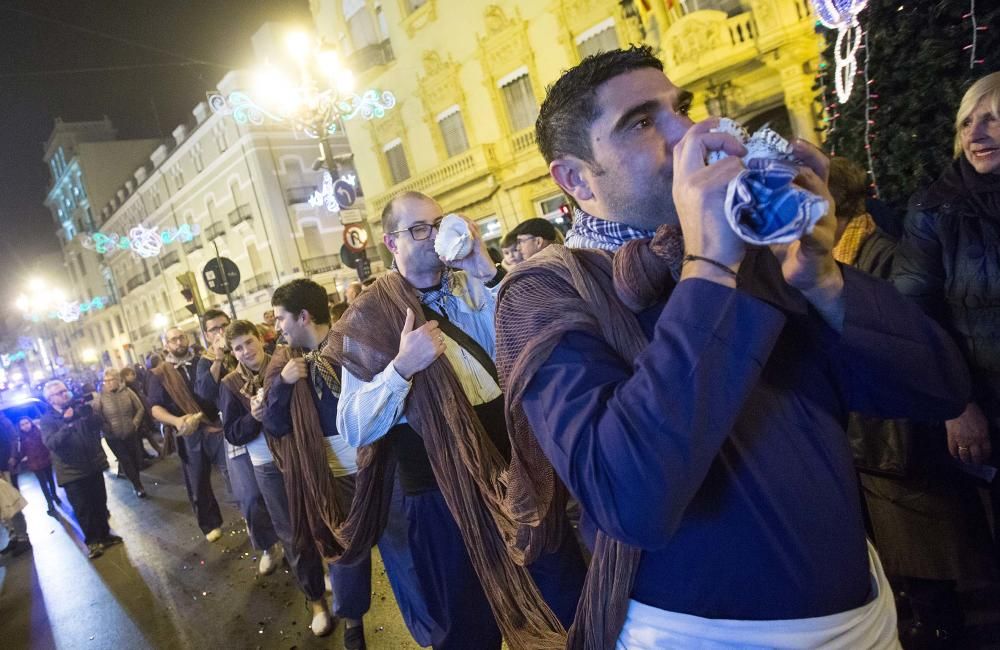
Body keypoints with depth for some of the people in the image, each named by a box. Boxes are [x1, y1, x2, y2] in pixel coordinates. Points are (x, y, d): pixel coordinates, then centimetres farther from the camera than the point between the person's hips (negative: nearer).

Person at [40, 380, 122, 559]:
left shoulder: (79, 408, 5)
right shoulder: (47, 420, -8)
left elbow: (98, 423, -4)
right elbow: (50, 443, -23)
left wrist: (88, 414, -24)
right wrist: (67, 424, -36)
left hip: (93, 465, 4)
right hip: (72, 471, -4)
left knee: (100, 502, 14)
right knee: (83, 508, 4)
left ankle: (104, 533, 30)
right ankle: (92, 540, 19)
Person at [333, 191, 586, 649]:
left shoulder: (475, 286, 4)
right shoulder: (369, 318, -6)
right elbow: (354, 429, -11)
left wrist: (488, 273, -18)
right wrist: (400, 367, -26)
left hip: (515, 468, 3)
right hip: (442, 496, -3)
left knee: (572, 600, 16)